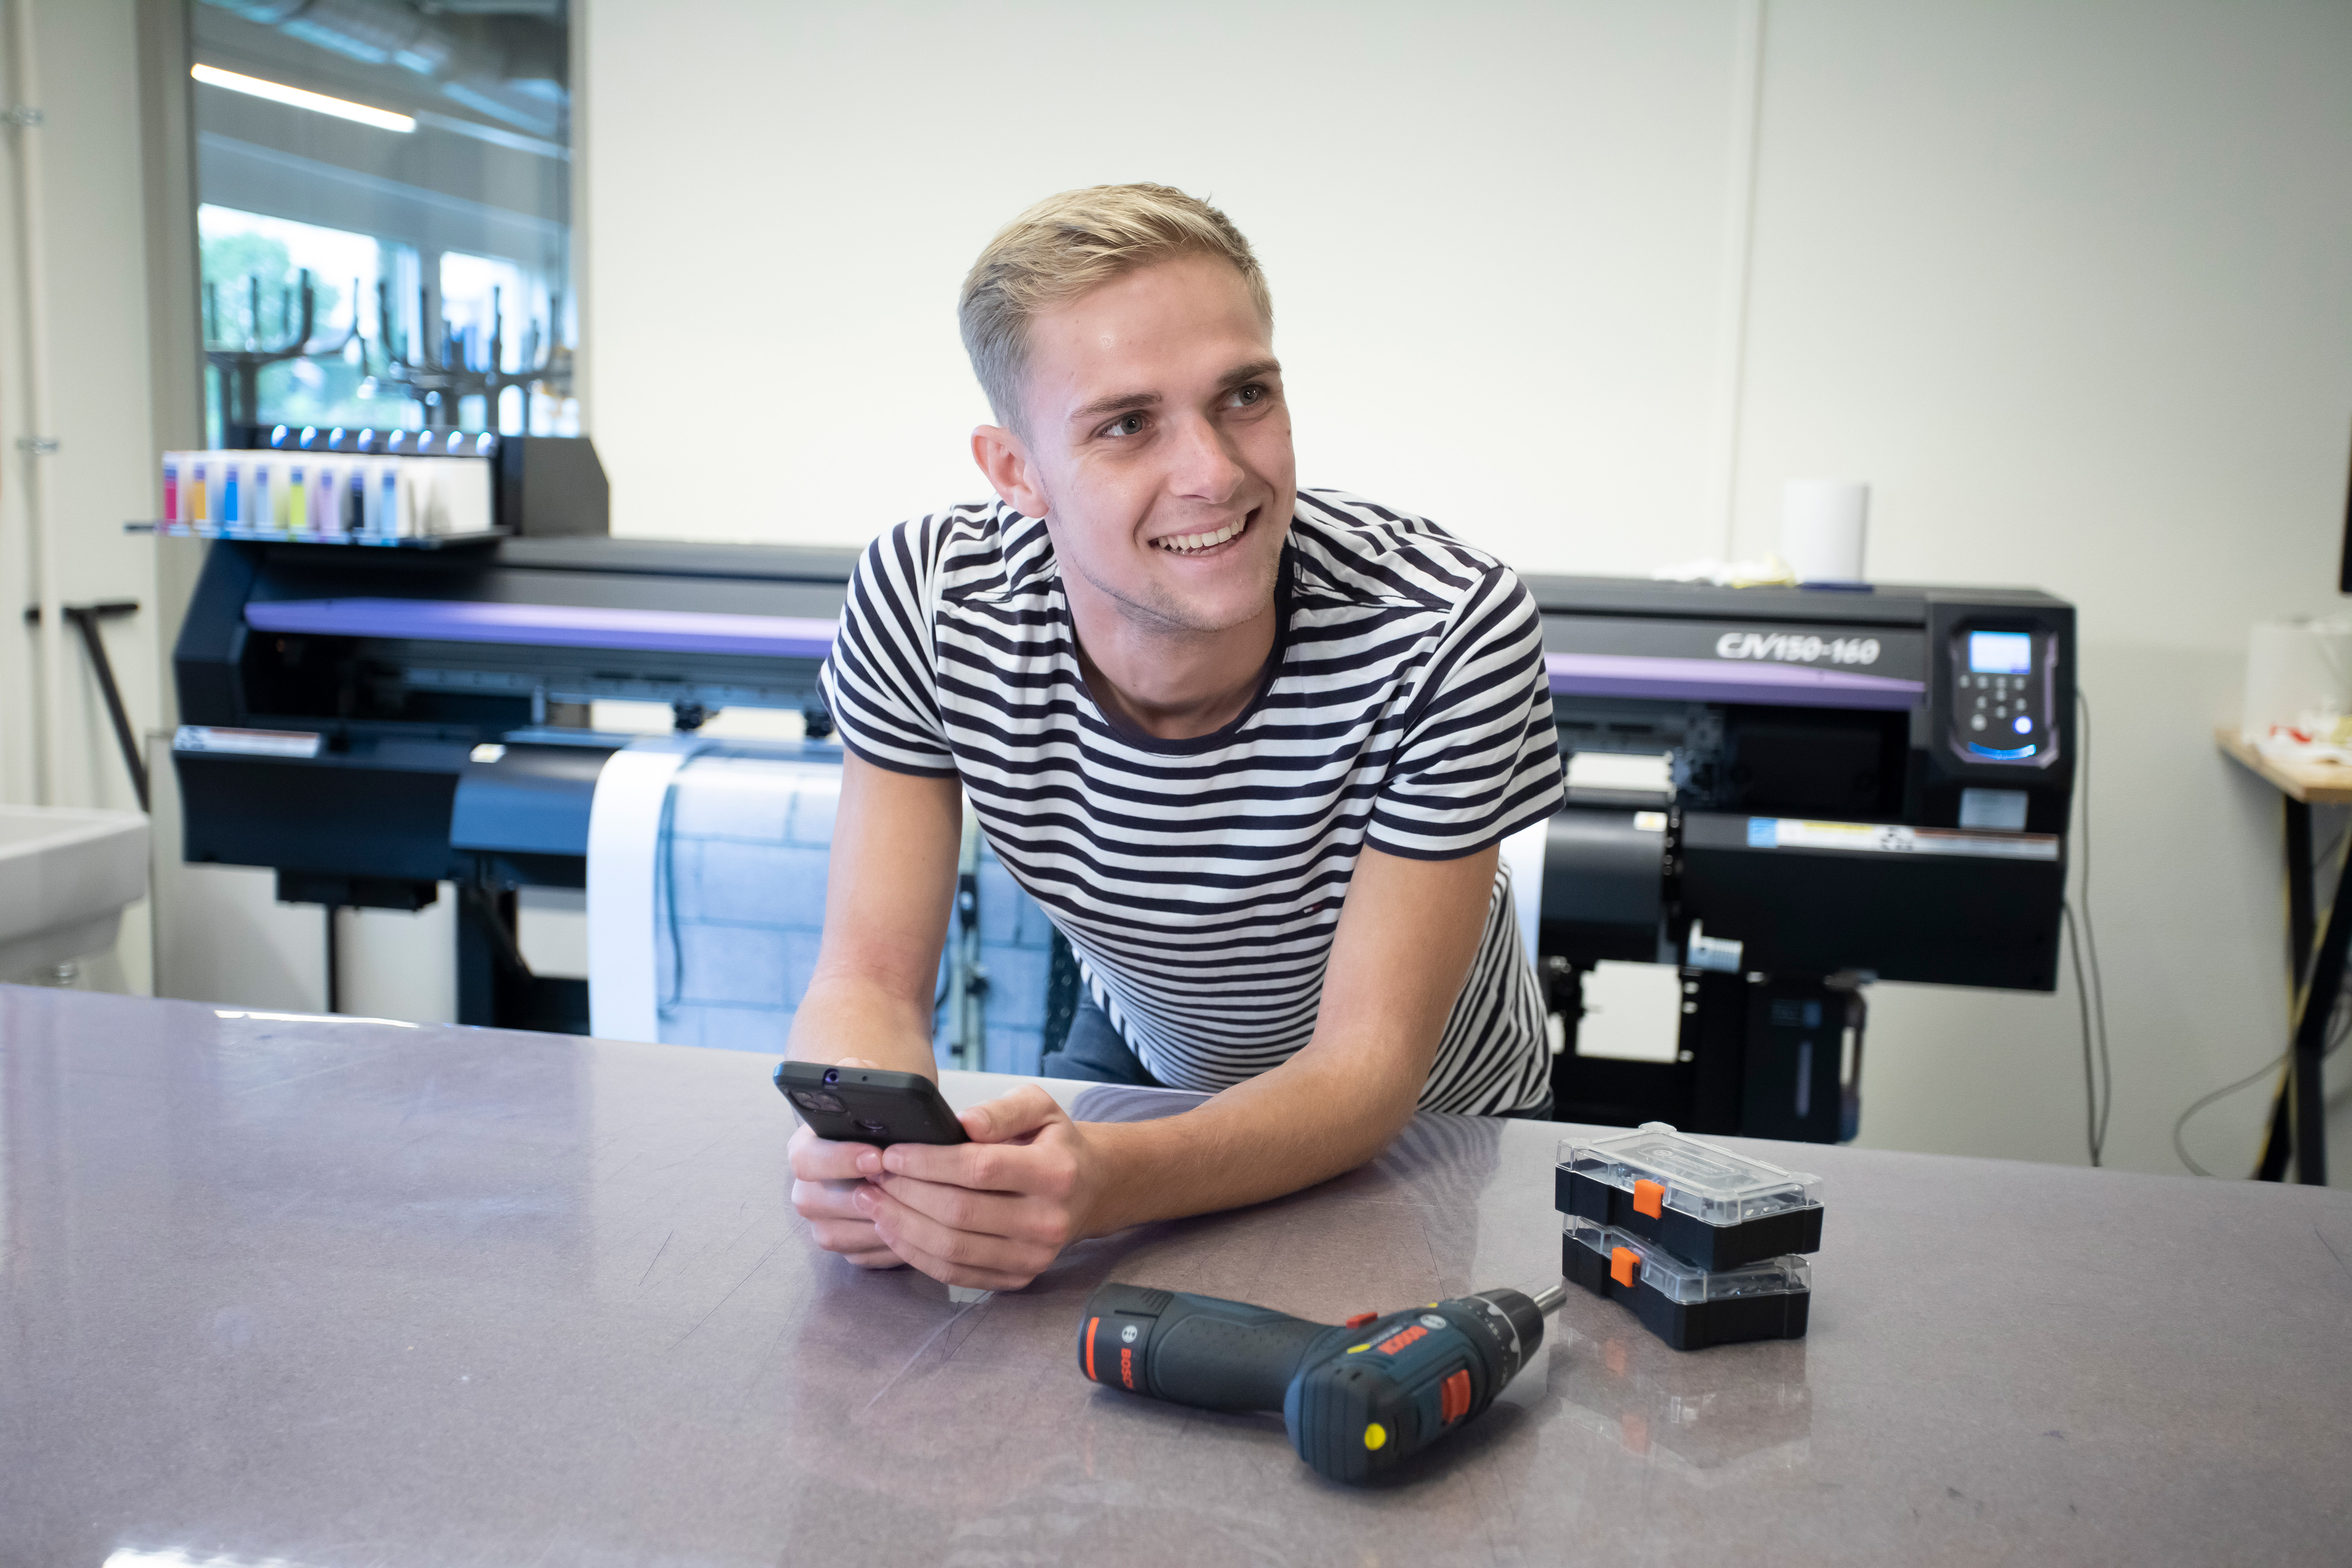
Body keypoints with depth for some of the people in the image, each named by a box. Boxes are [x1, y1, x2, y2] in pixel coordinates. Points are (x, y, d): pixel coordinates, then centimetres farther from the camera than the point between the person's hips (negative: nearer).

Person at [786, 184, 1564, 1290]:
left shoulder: (1449, 632, -31)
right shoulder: (923, 602, -23)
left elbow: (1369, 1065, -30)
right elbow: (869, 982, -21)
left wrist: (1112, 1181, -50)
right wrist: (865, 1140, -45)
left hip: (1426, 1127, -2)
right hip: (1143, 1062, 2)